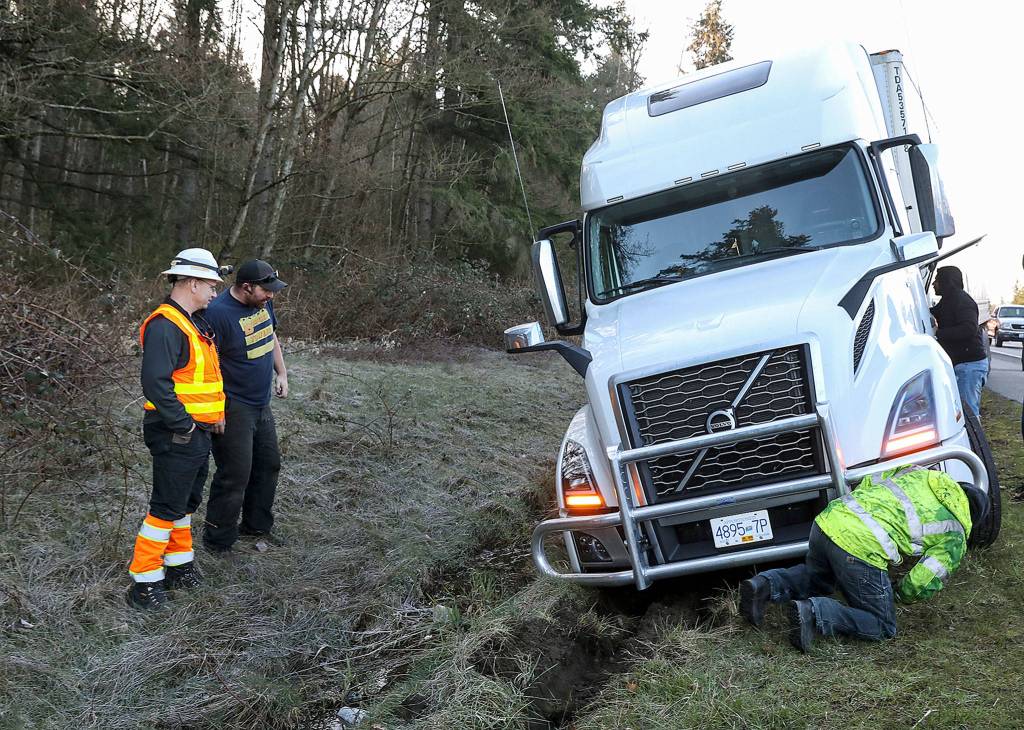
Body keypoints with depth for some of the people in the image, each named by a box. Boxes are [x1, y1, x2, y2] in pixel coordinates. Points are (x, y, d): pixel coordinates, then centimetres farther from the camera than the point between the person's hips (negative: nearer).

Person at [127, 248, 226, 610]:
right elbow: (156, 382, -28)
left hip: (198, 432, 10)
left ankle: (179, 566, 33)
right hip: (176, 435, -10)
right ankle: (144, 583, 6)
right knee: (166, 507, -3)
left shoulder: (192, 323, 14)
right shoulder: (165, 326, -19)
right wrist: (184, 425, -22)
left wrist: (217, 412, 12)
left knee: (186, 502, 19)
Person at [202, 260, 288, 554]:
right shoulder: (218, 312, -23)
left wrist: (281, 373, 13)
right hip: (233, 408, -9)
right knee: (235, 475, -4)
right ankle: (218, 541, 12)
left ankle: (258, 526, 35)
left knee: (269, 464, 18)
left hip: (261, 404, 9)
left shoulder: (263, 302, 2)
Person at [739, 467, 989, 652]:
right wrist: (901, 593, 26)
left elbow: (867, 483, 29)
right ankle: (814, 613, -11)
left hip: (828, 520, 7)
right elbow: (924, 582, 5)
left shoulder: (917, 472, 27)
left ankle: (764, 586, 8)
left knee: (816, 579, 36)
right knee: (883, 628, 13)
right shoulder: (954, 537, 13)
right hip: (861, 548, -6)